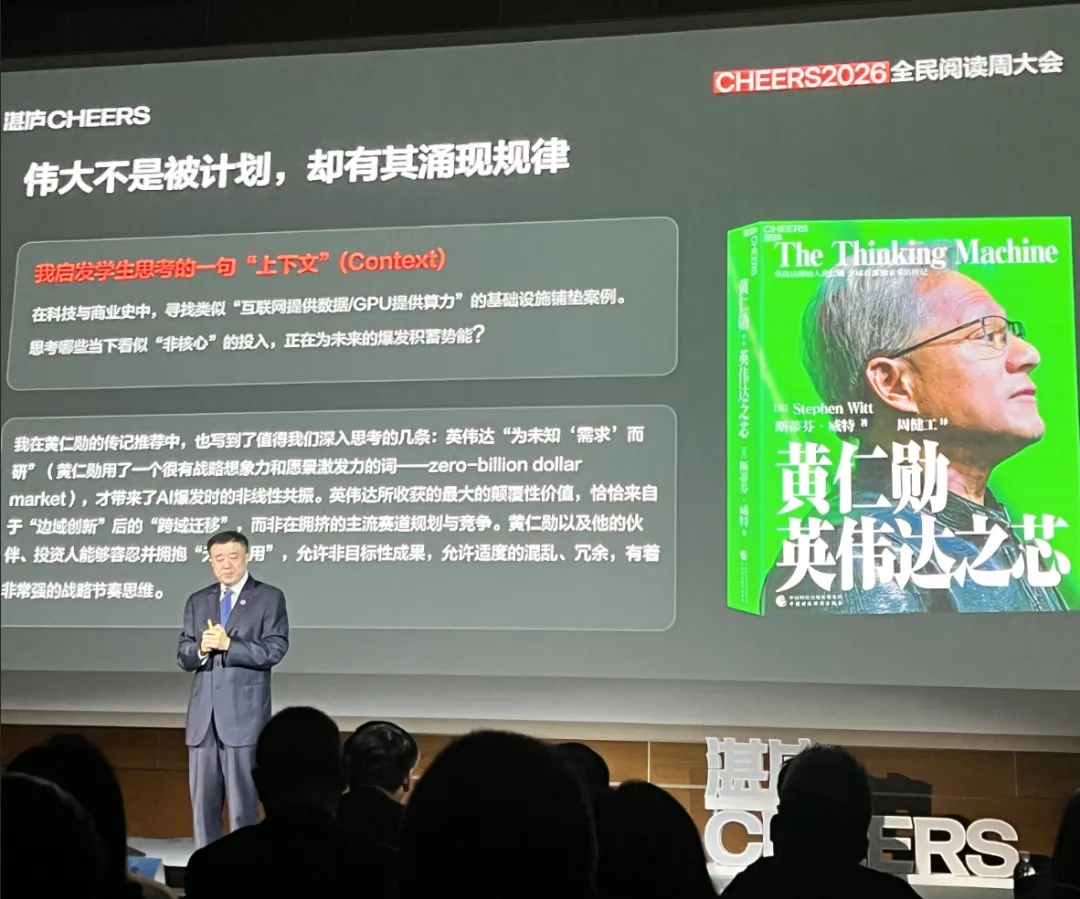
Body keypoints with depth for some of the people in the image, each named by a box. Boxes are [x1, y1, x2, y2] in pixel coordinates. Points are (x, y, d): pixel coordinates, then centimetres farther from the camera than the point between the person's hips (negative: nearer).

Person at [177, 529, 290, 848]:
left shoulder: (270, 598, 2)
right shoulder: (197, 601, 15)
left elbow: (274, 650, -8)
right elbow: (183, 656, 10)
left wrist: (228, 645, -16)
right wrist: (201, 648, -12)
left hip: (243, 715, -4)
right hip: (203, 716, 5)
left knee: (243, 801, -3)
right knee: (202, 801, 8)